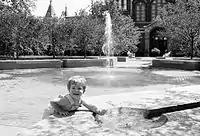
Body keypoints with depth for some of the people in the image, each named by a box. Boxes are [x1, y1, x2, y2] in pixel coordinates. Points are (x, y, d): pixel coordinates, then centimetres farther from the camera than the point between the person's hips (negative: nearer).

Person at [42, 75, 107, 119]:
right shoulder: (66, 100, -42)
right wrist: (60, 111, -42)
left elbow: (89, 106, -10)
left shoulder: (80, 100, -22)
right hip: (51, 112, -5)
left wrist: (99, 111, -25)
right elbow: (52, 102, -34)